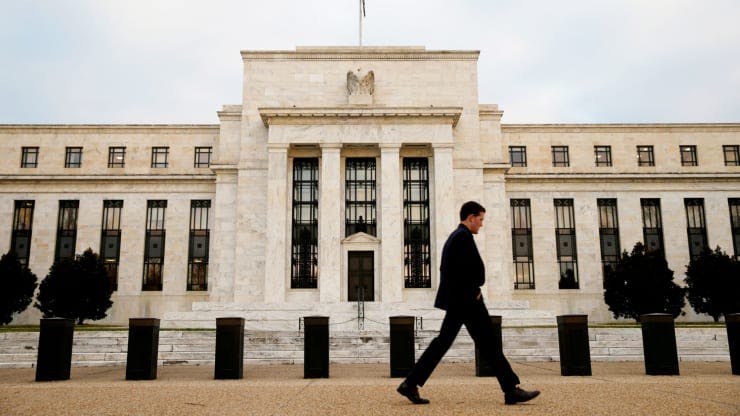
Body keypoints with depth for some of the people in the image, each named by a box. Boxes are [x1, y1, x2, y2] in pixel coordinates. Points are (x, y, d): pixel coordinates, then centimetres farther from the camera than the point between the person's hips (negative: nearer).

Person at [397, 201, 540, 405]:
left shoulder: (453, 237, 18)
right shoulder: (464, 236, -13)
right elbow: (478, 267, -20)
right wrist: (476, 289, -3)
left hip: (456, 300, 10)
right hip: (466, 299, -10)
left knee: (443, 342, 10)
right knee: (488, 344, -4)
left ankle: (411, 384, 9)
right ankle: (511, 390, 3)